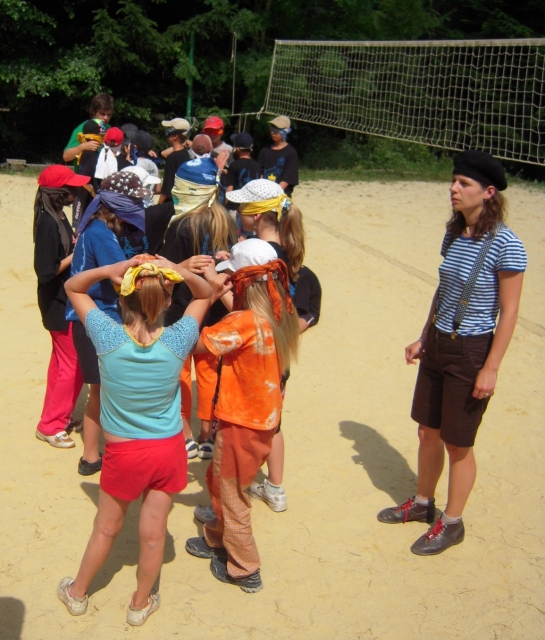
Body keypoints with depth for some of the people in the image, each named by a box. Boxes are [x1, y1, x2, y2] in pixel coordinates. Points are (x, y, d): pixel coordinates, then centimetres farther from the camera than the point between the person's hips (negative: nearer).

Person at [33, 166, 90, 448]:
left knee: (62, 361, 20)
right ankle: (50, 425, 12)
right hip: (60, 305, -10)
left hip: (64, 301, 10)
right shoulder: (48, 223, -23)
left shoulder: (57, 216, 5)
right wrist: (76, 253, -19)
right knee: (73, 366, 0)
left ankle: (58, 416, 34)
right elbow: (46, 271, -26)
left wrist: (76, 243, -2)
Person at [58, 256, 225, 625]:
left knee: (106, 529, 19)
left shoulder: (108, 337, -21)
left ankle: (77, 594, 42)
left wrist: (110, 270, -23)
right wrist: (182, 274, -19)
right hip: (168, 450, 1)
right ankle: (140, 604, 35)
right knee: (154, 533, 14)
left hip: (122, 452, -1)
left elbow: (73, 287, -6)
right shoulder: (177, 341, -17)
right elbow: (206, 295, 0)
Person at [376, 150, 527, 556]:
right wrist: (423, 339, 17)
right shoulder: (454, 234, 4)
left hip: (472, 352, -7)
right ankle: (423, 503, 39)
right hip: (438, 344, 7)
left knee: (457, 443, 7)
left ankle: (452, 523, 26)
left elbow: (509, 311, -15)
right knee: (428, 432, 18)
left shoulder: (506, 245, -18)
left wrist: (491, 368, -17)